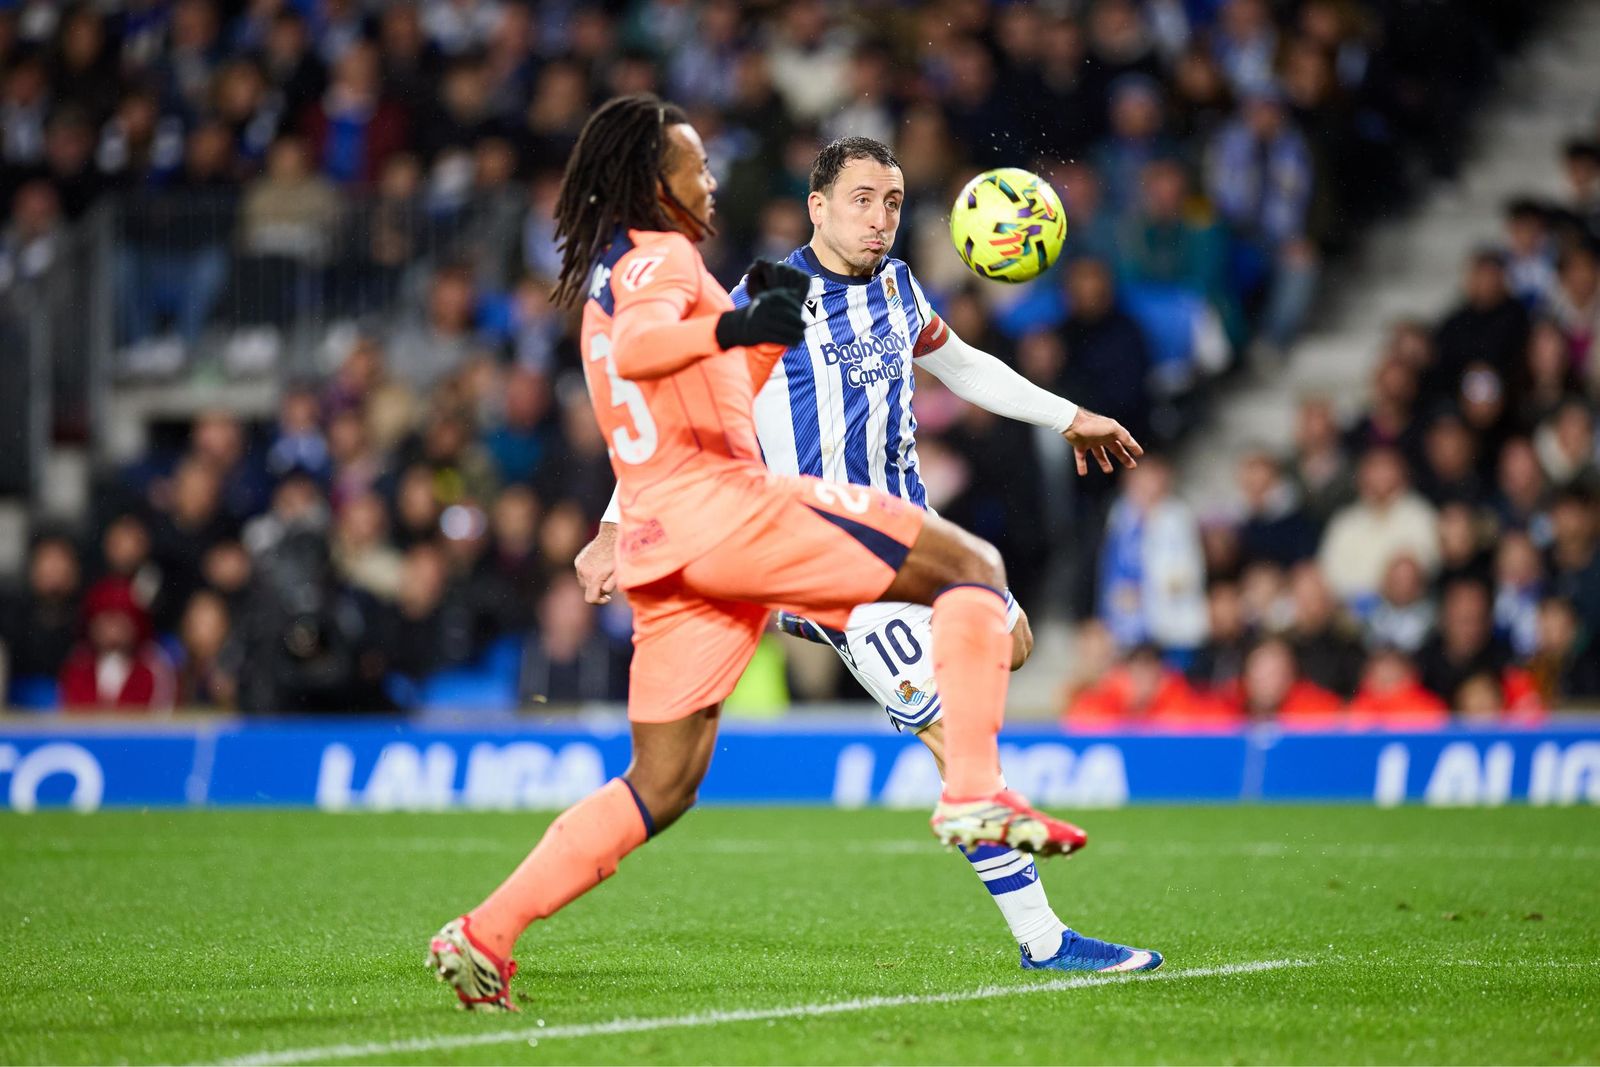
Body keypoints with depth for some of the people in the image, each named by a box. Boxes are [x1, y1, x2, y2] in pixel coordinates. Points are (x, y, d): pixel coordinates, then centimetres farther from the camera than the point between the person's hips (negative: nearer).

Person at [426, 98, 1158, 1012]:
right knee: (975, 568, -5)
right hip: (723, 503, -9)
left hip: (661, 544, 9)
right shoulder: (658, 256, -2)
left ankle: (484, 936, 3)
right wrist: (736, 326, -43)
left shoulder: (609, 277, 27)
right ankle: (974, 794, -22)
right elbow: (636, 348, -26)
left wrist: (768, 330, 30)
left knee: (661, 787, 11)